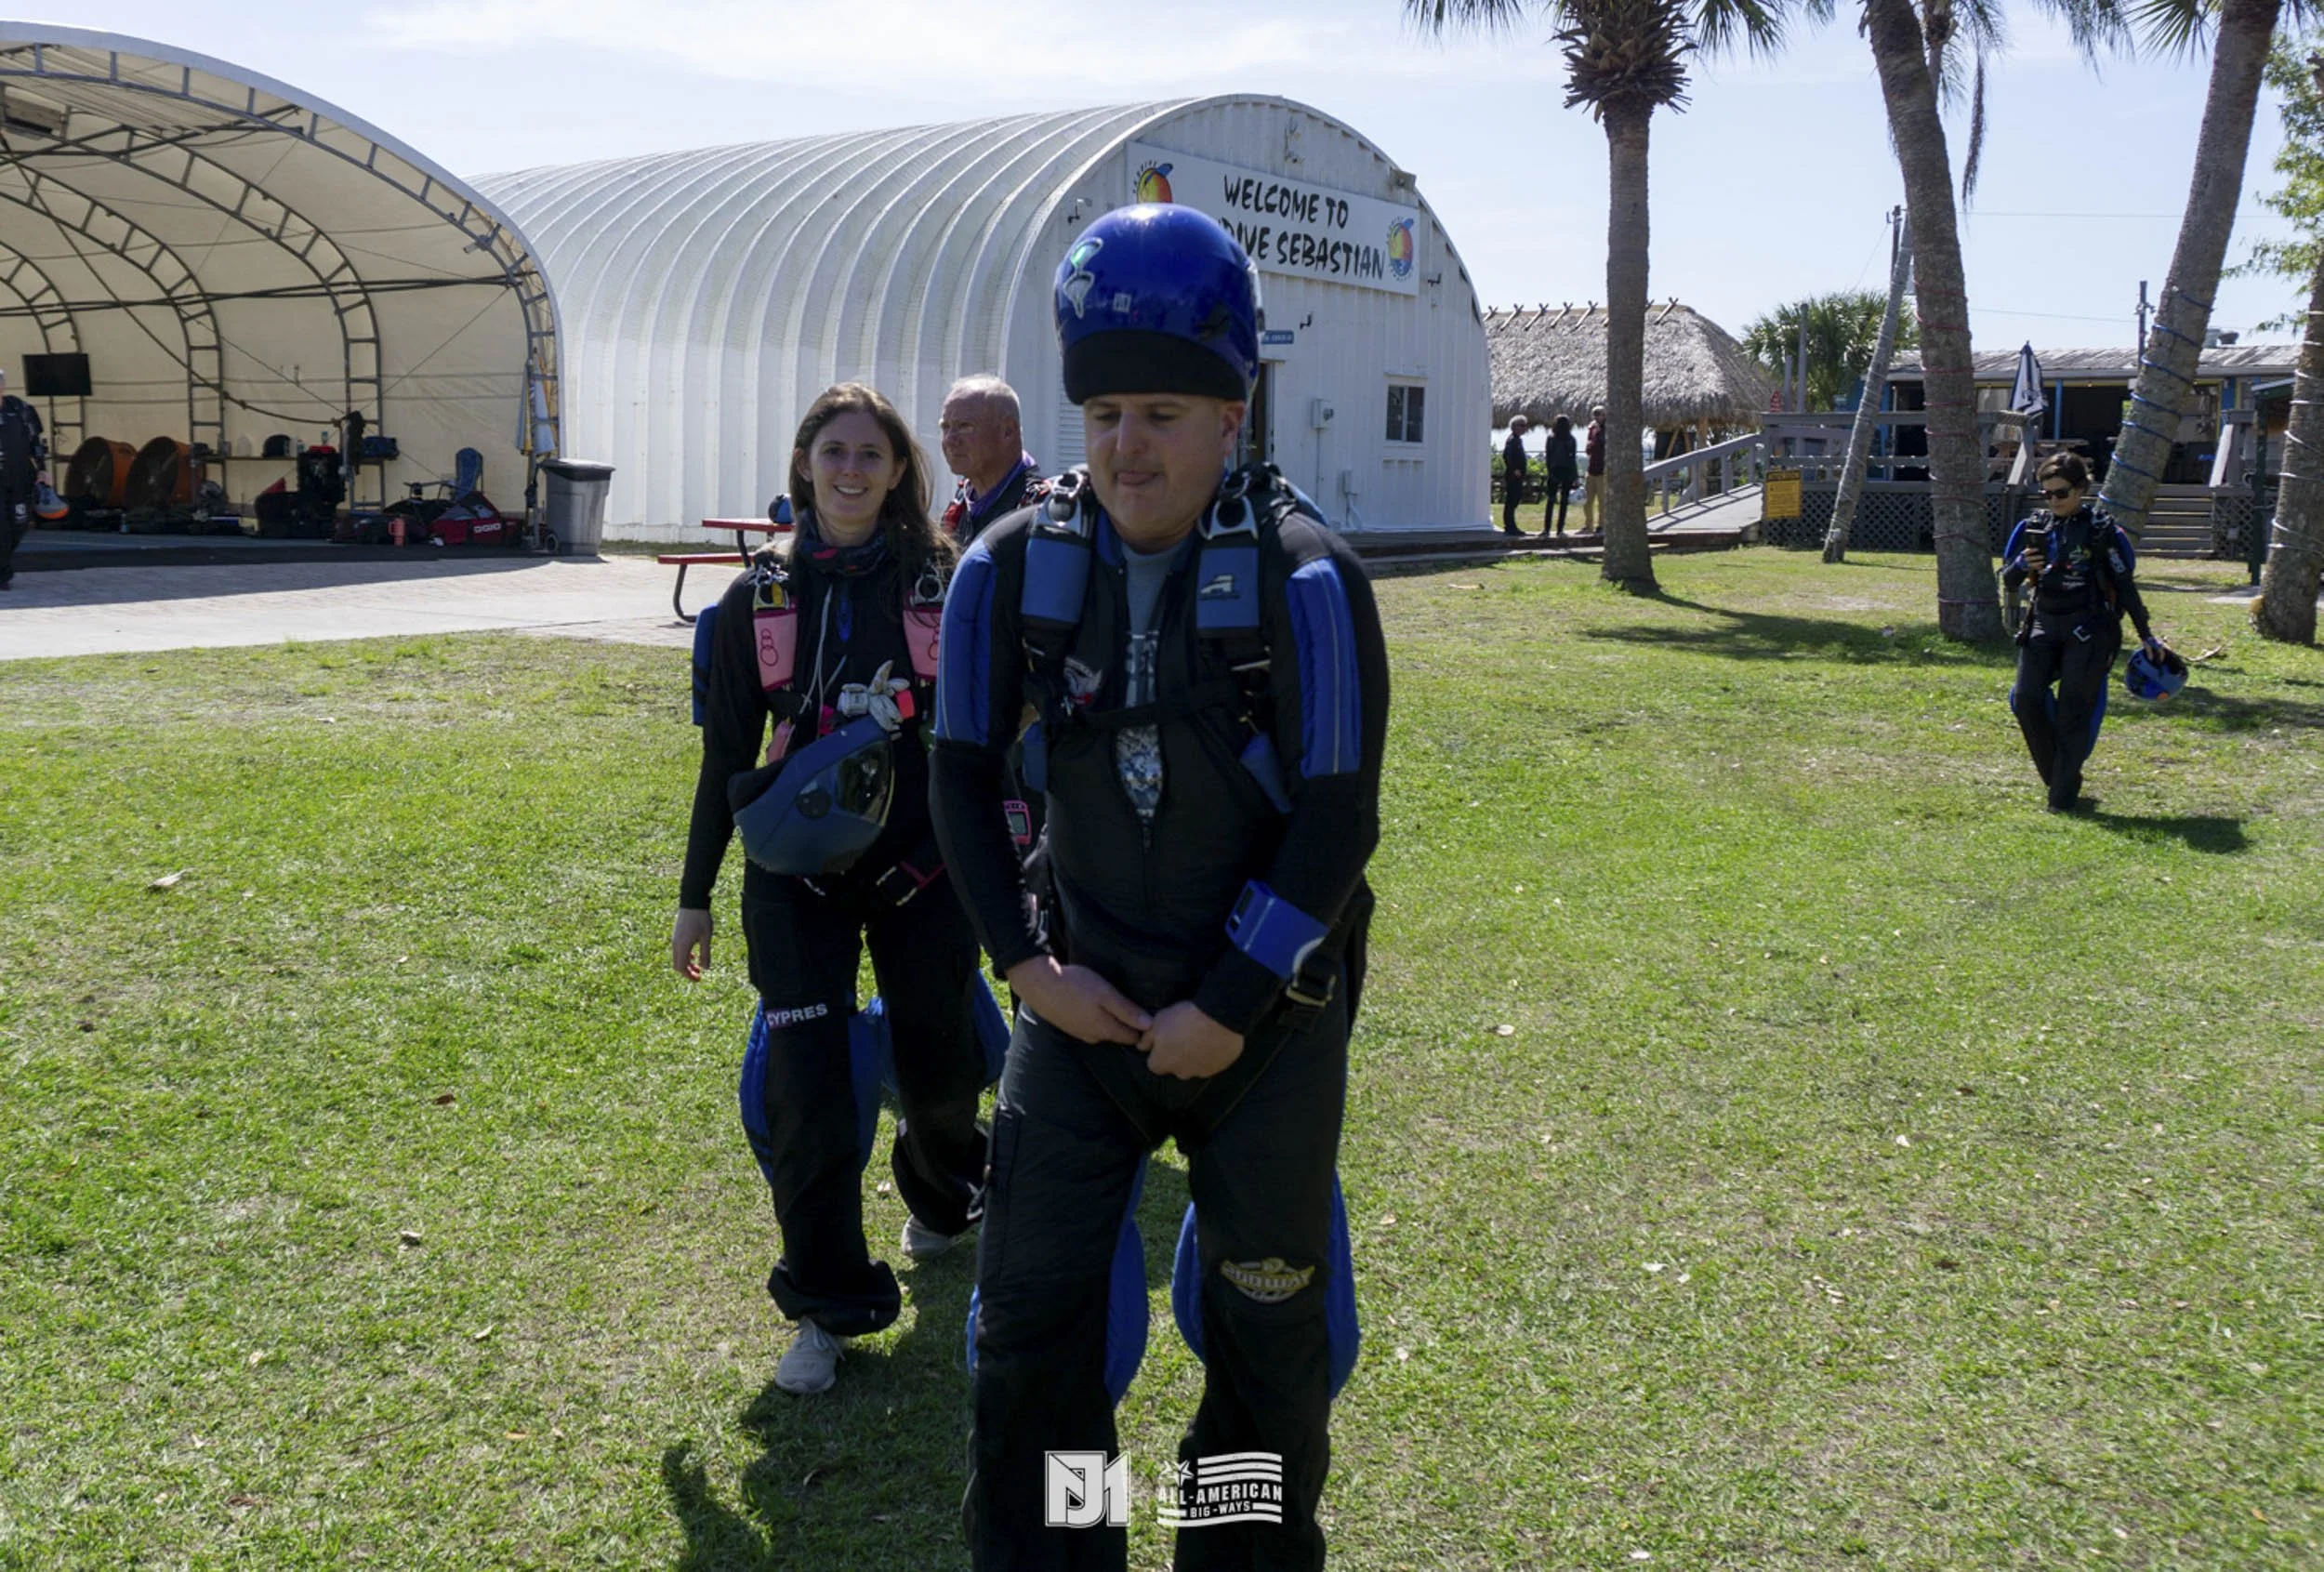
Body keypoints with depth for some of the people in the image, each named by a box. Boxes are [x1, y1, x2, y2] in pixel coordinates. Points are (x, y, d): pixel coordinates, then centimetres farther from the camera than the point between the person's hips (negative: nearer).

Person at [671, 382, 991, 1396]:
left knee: (938, 1066, 11)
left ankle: (941, 1199, 47)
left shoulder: (942, 588, -2)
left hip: (922, 868, 0)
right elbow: (726, 755, 7)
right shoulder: (759, 599, 1)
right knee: (802, 1085, -6)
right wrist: (694, 897, 8)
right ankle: (827, 1305, 12)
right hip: (797, 877, 0)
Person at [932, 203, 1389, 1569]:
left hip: (1269, 1018, -2)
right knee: (1029, 1309, 3)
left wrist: (1226, 1012, -14)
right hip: (1086, 999, 3)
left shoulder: (1305, 579, -15)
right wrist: (1029, 965, -4)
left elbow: (1338, 825, -15)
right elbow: (965, 776, 3)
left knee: (1266, 1326, 12)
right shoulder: (1015, 567, -5)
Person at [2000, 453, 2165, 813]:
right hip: (2044, 625, 4)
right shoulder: (2034, 527, 9)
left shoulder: (2101, 530, -1)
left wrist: (2146, 635, 7)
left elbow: (2125, 585, 4)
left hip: (2088, 630, -4)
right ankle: (2056, 777, 9)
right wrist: (2021, 566, -14)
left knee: (2074, 711, -6)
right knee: (2026, 698, -10)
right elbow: (2008, 582, 10)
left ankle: (2064, 796, 0)